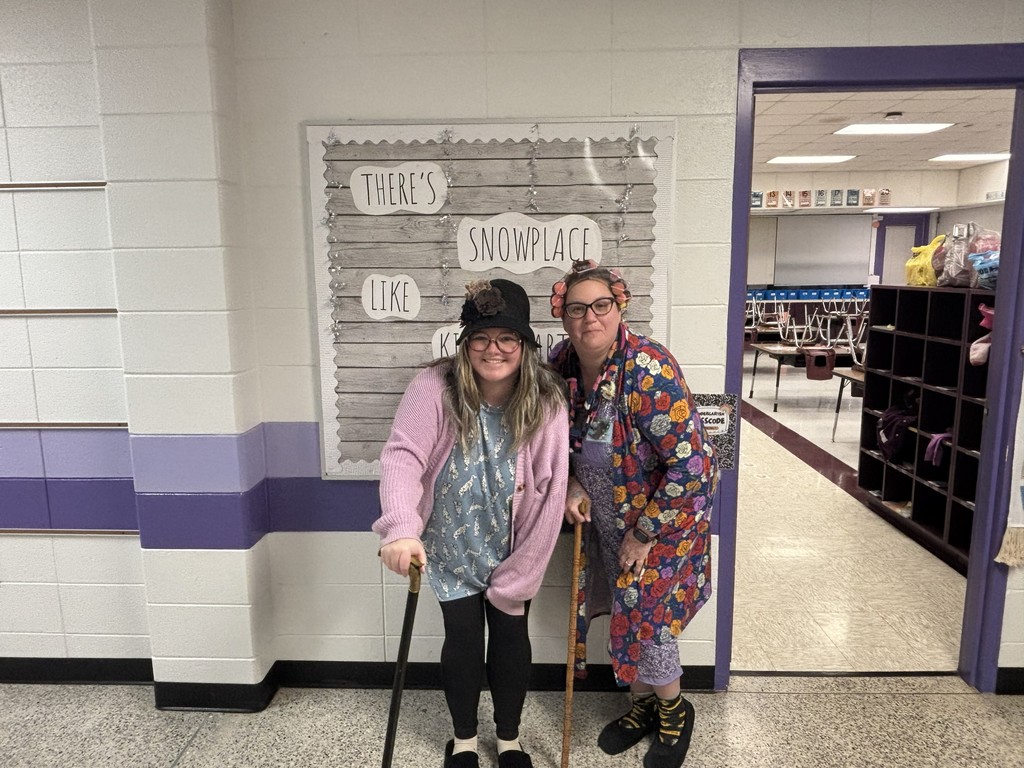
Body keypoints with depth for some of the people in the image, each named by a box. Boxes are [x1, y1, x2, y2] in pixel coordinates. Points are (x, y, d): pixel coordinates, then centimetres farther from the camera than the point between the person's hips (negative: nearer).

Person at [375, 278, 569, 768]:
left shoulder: (547, 401, -17)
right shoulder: (434, 388, -20)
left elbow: (550, 492, -14)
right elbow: (402, 456, -31)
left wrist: (517, 576, -11)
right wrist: (401, 528, -50)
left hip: (512, 548, 1)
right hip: (451, 548, -1)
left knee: (511, 635, 9)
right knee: (463, 638, 6)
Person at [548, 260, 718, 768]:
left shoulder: (648, 371, -30)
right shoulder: (561, 364, -10)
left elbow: (693, 464, -29)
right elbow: (560, 438, 8)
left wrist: (644, 534, -21)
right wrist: (572, 483, -10)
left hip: (663, 519, -6)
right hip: (605, 517, 6)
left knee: (646, 621, 3)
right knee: (623, 612, 17)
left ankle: (674, 709, 34)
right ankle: (642, 703, 43)